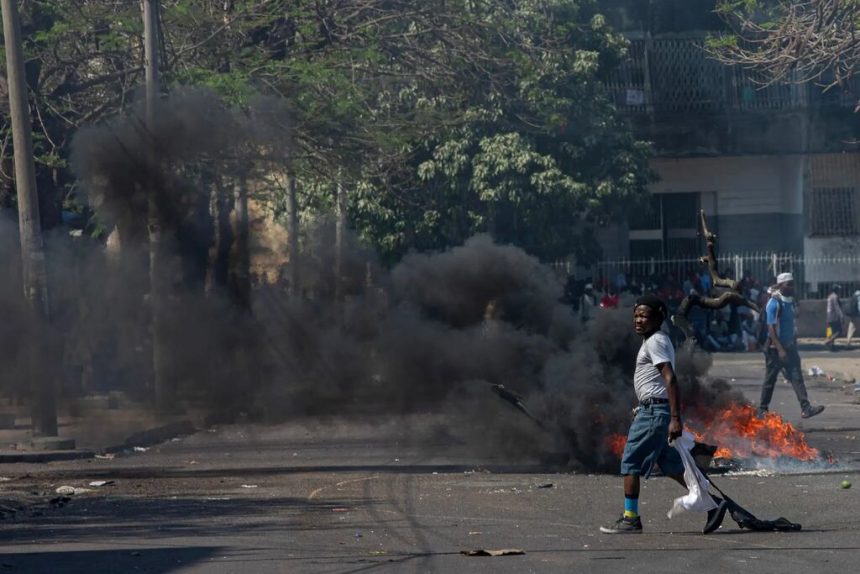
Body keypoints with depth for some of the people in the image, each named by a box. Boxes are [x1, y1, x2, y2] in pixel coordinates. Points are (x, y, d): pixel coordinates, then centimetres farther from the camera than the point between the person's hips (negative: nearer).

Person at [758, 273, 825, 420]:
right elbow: (771, 328, -20)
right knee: (770, 380, 3)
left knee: (797, 377, -4)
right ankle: (762, 410, 15)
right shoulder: (775, 303, -15)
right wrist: (780, 350, -24)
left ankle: (806, 408, -11)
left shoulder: (790, 301, 9)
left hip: (789, 347, 7)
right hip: (775, 348, -7)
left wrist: (794, 344, 18)